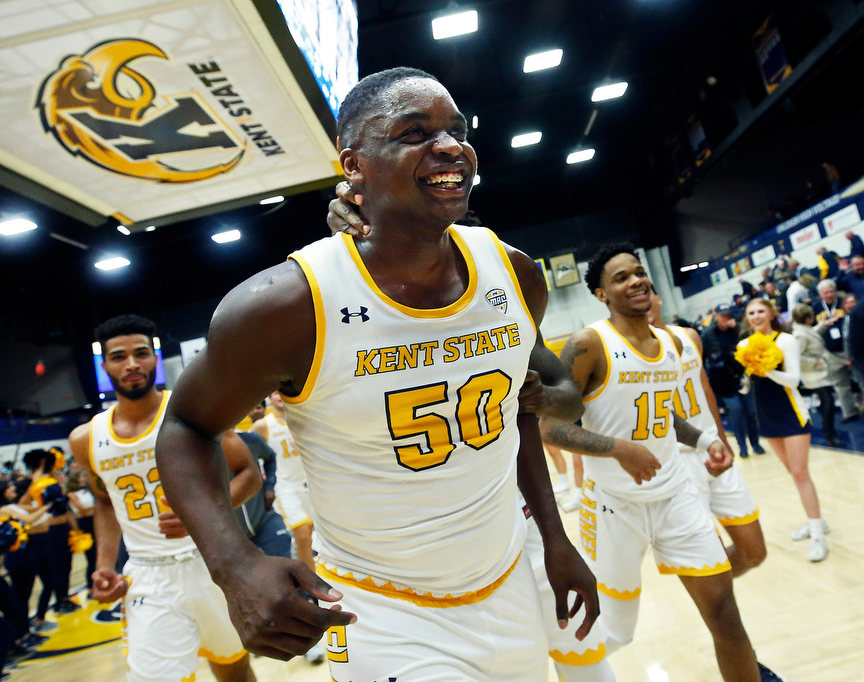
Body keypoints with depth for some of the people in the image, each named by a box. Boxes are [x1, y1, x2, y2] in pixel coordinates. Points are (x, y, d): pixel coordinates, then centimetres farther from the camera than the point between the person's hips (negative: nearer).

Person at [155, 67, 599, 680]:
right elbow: (186, 427, -9)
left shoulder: (515, 275, -9)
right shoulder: (286, 305, -25)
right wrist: (237, 566, -26)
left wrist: (555, 536, 8)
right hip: (385, 618, -5)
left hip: (510, 591, 6)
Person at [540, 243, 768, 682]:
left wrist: (704, 441, 6)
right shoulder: (588, 345, -16)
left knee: (725, 612, 7)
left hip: (676, 496, 6)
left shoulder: (672, 344, 7)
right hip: (613, 505, -5)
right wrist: (619, 448, -30)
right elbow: (551, 425, -18)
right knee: (612, 631, 9)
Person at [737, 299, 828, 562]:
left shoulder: (785, 340, -10)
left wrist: (767, 371, -32)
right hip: (766, 415, 6)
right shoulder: (743, 345, 4)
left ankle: (818, 535, 2)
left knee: (800, 473, -7)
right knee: (793, 471, 14)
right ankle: (815, 521, 28)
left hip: (791, 413, -5)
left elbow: (794, 379, -18)